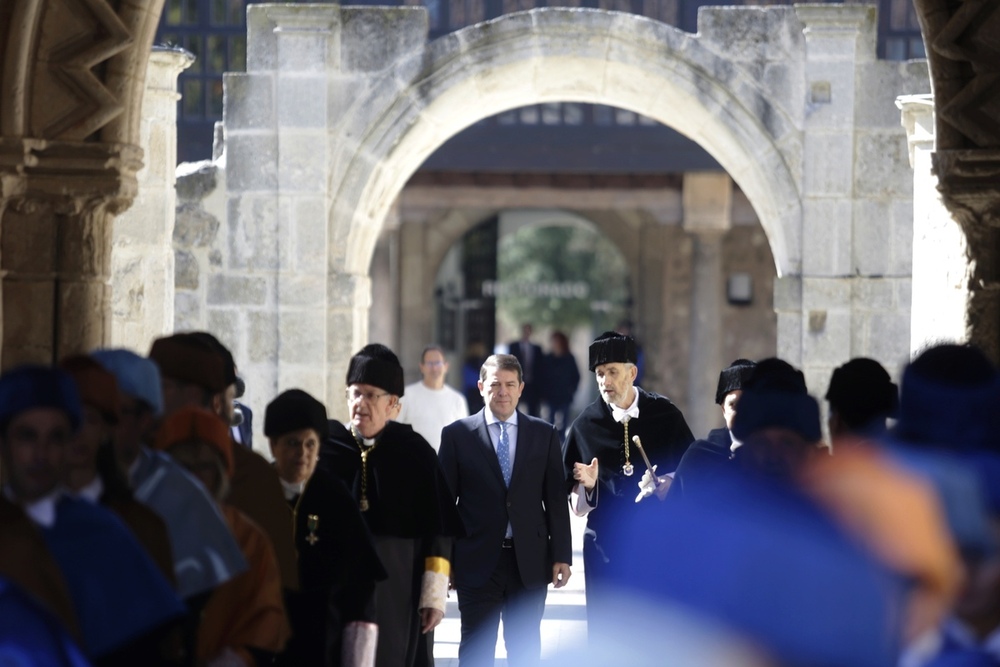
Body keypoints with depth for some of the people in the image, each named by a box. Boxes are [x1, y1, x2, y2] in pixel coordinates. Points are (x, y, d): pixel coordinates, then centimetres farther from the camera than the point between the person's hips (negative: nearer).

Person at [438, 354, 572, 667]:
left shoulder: (544, 434, 6)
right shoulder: (457, 435, 1)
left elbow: (556, 500, 6)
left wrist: (562, 556, 1)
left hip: (530, 561, 2)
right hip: (477, 561, -2)